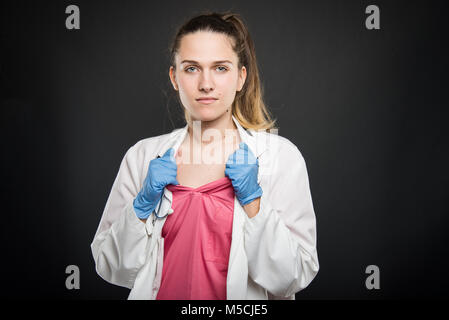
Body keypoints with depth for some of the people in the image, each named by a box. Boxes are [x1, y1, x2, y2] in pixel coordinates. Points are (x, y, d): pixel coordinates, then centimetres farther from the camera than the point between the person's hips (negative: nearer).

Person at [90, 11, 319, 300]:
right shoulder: (143, 156, 0)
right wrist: (142, 206, -11)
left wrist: (253, 201, -15)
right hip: (162, 294, 2)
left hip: (247, 298, -2)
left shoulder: (281, 155, -5)